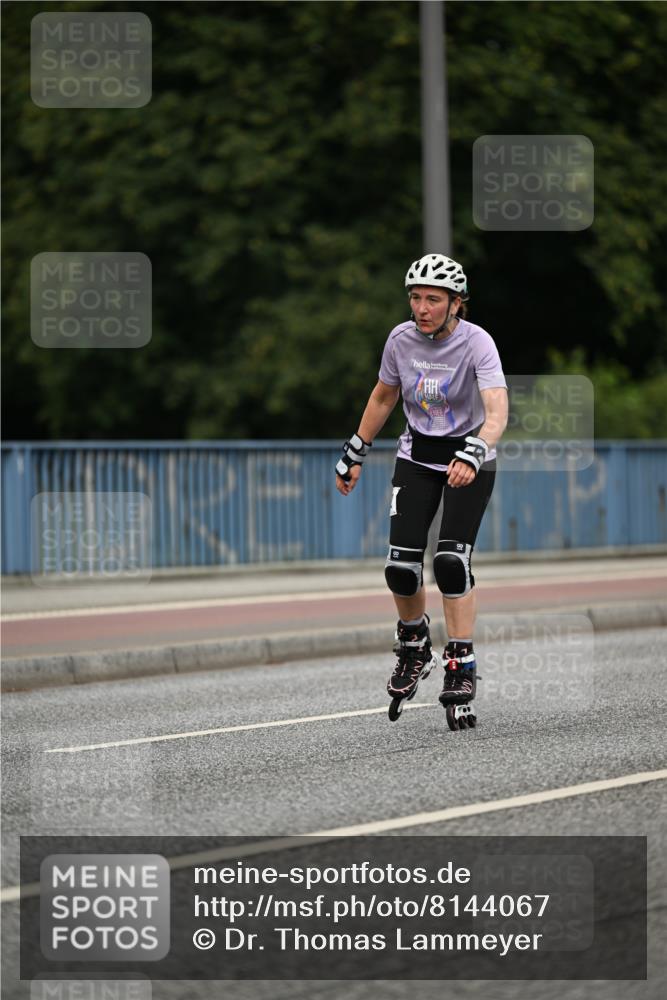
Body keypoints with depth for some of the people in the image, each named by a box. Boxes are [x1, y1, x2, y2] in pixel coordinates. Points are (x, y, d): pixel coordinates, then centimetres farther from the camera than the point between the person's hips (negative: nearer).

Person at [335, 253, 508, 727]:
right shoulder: (401, 339, -9)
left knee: (452, 559, -20)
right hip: (417, 457, 3)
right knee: (401, 566, -9)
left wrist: (473, 455, -52)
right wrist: (354, 454, 14)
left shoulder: (476, 343, -22)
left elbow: (497, 411, -35)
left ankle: (461, 670, -10)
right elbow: (383, 397, 10)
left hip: (469, 459, -3)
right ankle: (414, 643, 21)